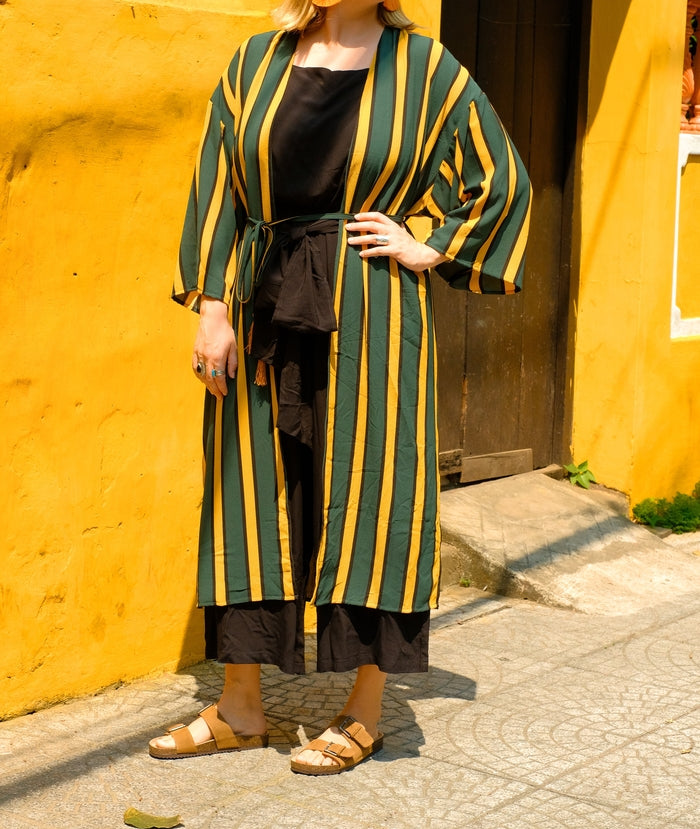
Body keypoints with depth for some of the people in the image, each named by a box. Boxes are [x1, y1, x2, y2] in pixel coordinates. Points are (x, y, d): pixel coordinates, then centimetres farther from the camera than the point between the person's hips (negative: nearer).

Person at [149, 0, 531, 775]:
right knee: (251, 492, 7)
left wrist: (433, 249, -2)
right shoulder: (256, 63, 7)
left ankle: (365, 711, 14)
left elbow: (502, 178, 6)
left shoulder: (424, 68, 1)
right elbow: (218, 191, 4)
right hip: (264, 313, 3)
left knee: (367, 492, 1)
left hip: (368, 321, -3)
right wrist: (211, 306, -3)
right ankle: (240, 708, 18)